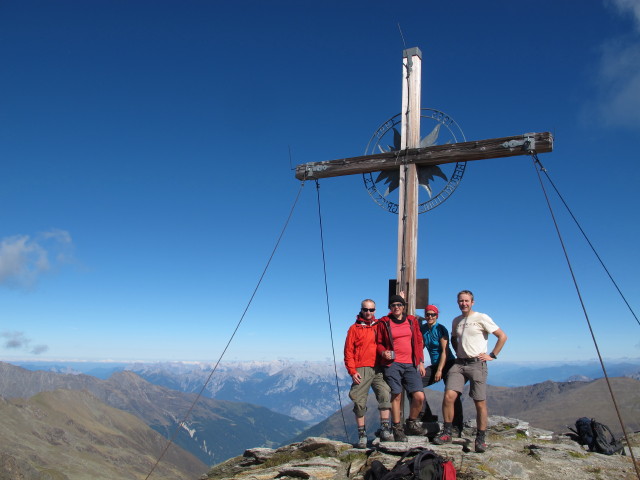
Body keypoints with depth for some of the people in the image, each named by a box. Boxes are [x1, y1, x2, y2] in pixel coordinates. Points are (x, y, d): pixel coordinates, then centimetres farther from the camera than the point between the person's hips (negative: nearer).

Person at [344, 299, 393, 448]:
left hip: (378, 369, 2)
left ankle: (385, 430, -11)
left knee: (385, 394, -16)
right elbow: (348, 352, 2)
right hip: (362, 370, -2)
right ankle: (362, 435, 6)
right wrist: (352, 371, -6)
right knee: (359, 402, -2)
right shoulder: (354, 328, 6)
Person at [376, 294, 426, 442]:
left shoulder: (412, 321, 12)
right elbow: (378, 343, 8)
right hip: (392, 364, -2)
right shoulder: (384, 322, 4)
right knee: (396, 396, -3)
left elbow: (419, 342, 14)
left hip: (411, 365, 3)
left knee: (419, 396, -4)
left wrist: (421, 362, 9)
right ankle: (397, 429, 14)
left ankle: (411, 423, 20)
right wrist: (383, 352, -12)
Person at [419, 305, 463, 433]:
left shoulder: (441, 329, -12)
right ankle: (427, 417, -1)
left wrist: (440, 370, -19)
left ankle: (457, 427, -1)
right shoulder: (423, 328, 5)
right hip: (434, 365, 6)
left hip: (448, 364, -6)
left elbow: (445, 351, -15)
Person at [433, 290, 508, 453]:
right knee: (449, 396, -11)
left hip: (477, 364, -4)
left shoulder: (481, 318, -2)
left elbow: (502, 336, -2)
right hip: (459, 363, 4)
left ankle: (480, 439, 13)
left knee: (480, 403, -1)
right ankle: (446, 433, 1)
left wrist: (492, 355, -4)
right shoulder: (456, 321, 14)